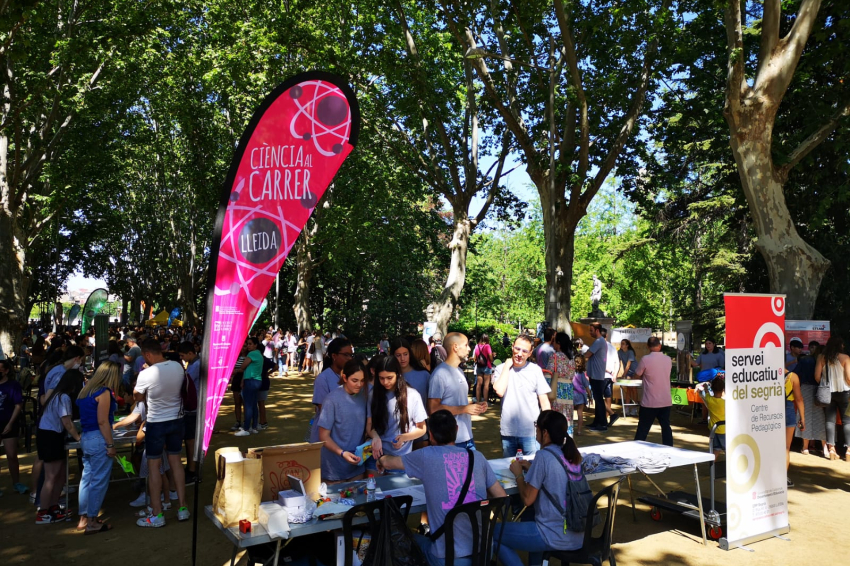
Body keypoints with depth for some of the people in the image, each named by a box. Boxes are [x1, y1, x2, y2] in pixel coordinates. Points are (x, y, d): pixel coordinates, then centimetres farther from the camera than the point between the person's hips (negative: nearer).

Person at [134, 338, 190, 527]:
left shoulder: (146, 374, -20)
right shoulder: (178, 367, -7)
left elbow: (138, 397, -2)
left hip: (156, 423, -5)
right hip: (176, 419, 5)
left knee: (153, 465, 6)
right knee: (176, 462, 14)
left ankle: (157, 515, 12)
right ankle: (182, 508, 20)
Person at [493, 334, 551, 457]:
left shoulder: (535, 370, -2)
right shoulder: (501, 369, 1)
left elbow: (544, 401, 0)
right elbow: (499, 391, -17)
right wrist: (507, 366, -10)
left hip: (530, 433, -1)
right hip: (507, 432, 2)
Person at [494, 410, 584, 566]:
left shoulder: (543, 456, -18)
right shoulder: (572, 453, 3)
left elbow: (527, 499, -14)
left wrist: (518, 474, 0)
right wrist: (532, 468, 14)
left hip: (556, 537, -8)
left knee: (494, 534, 8)